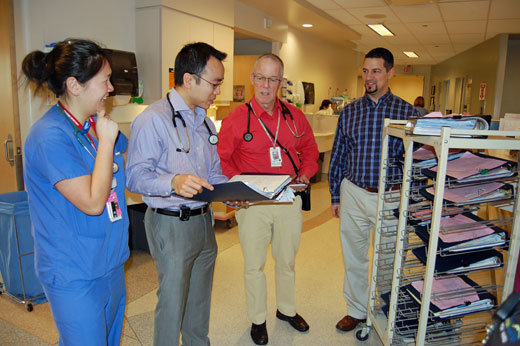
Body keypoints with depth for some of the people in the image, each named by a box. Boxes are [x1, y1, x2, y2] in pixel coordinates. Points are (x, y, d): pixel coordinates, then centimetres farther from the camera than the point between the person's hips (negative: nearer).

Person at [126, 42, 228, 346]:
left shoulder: (204, 121, 12)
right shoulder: (153, 119, -15)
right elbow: (135, 176, -20)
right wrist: (173, 182, -37)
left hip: (203, 220, 8)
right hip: (171, 224, -8)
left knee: (200, 296, 21)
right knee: (173, 299, 5)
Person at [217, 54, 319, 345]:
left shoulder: (295, 116, 4)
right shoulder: (236, 118, -7)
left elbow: (310, 149, 14)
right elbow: (222, 159, -4)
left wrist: (305, 173, -3)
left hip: (290, 200, 3)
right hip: (252, 201, -3)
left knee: (287, 260, 19)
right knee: (254, 264, 10)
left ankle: (287, 309, 43)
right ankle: (258, 319, 32)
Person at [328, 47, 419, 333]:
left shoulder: (407, 112, -2)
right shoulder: (349, 112, 4)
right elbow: (337, 156, 8)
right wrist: (335, 196, 7)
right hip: (353, 194, 2)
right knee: (353, 258, 13)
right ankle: (357, 310, 34)